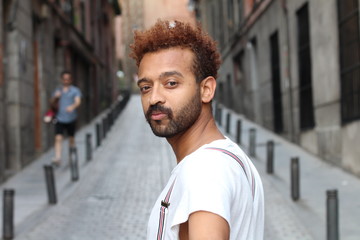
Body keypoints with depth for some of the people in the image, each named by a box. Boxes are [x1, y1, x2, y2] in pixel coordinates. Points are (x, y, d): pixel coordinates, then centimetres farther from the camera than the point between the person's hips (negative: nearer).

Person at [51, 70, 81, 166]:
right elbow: (52, 102, 14)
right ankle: (57, 158, -18)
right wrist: (55, 97, -9)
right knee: (58, 138, -12)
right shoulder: (58, 90, 11)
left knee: (71, 138, 11)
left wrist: (72, 106, -40)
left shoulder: (75, 90, -1)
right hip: (60, 118, 2)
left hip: (71, 118, -2)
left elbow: (78, 101, -17)